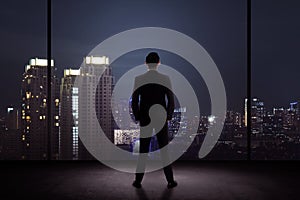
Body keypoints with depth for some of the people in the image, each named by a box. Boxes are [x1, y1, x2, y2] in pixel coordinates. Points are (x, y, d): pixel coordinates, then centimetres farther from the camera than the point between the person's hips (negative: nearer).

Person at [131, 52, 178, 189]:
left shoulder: (138, 79, -5)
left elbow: (134, 101, -4)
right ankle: (170, 181, 11)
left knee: (143, 150, 8)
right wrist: (168, 117, 5)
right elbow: (171, 101, -5)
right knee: (164, 150, 8)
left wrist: (137, 118, 6)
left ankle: (138, 181, 13)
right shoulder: (165, 78, -5)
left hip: (144, 118, 0)